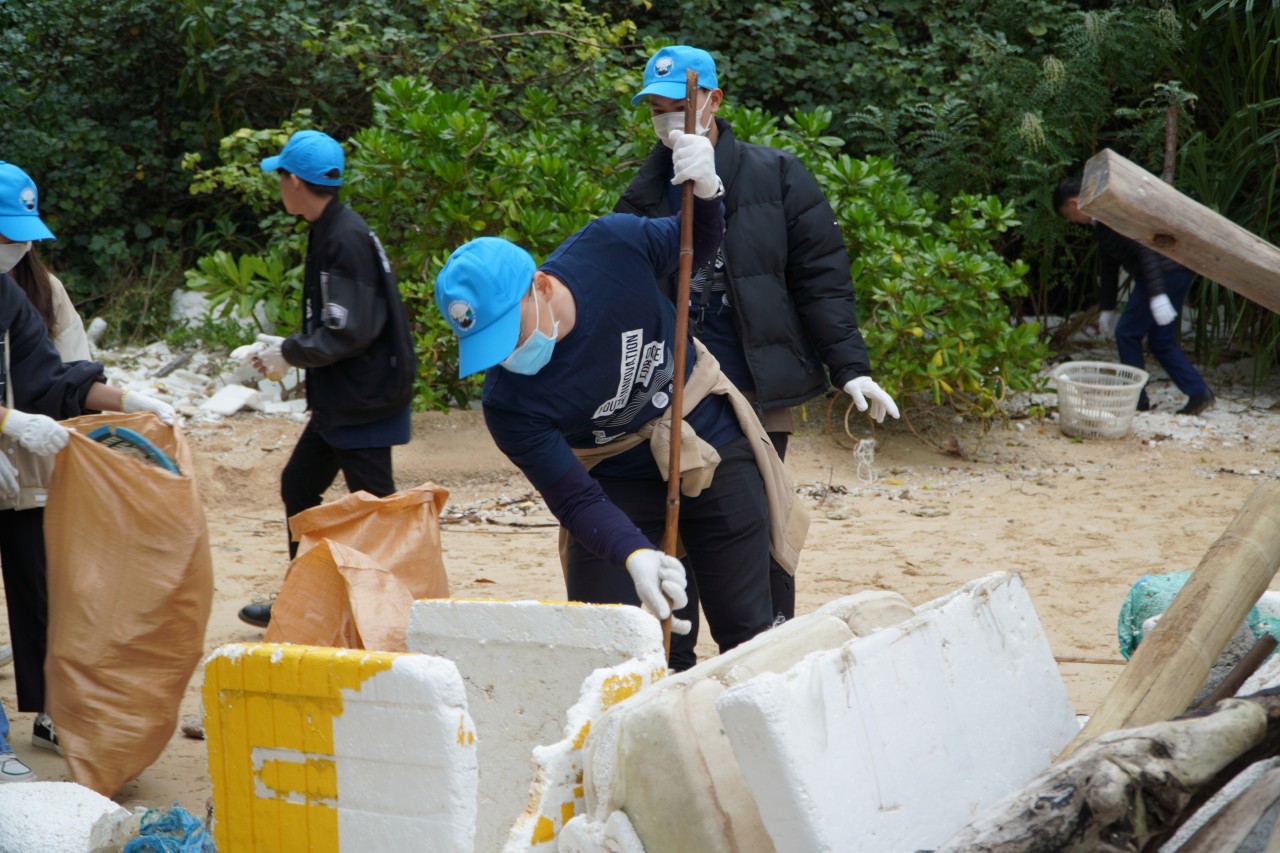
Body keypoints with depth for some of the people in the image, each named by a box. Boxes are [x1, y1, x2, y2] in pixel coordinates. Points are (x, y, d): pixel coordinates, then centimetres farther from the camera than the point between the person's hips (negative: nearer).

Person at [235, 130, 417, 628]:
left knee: (373, 503, -6)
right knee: (298, 485, 18)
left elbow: (347, 332, -24)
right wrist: (284, 349, 8)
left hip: (365, 400, -11)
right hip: (339, 400, 11)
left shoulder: (345, 239, -20)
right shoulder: (329, 232, 11)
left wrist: (289, 353, -12)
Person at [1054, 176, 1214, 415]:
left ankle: (1136, 399, 7)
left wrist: (1157, 295, -27)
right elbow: (1108, 266, 29)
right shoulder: (1101, 223, 19)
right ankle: (1199, 393, 9)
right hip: (1175, 273, 10)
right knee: (1161, 341, 13)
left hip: (1164, 272, -10)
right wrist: (1107, 308, 34)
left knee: (1127, 333, -1)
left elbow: (1145, 249, -23)